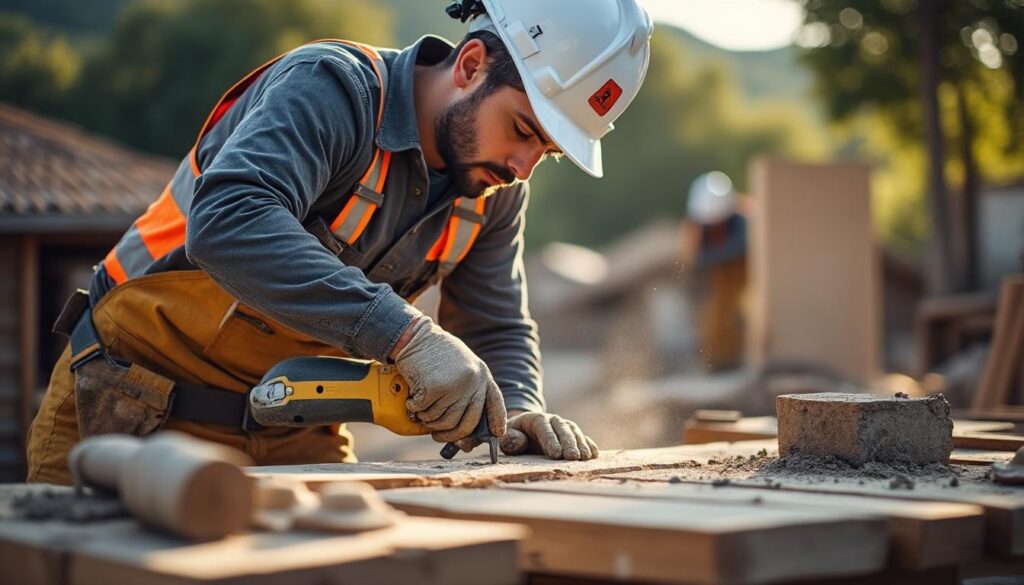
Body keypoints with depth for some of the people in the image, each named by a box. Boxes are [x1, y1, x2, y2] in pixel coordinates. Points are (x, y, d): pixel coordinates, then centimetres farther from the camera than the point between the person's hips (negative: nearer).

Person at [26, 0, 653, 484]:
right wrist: (404, 333, -46)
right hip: (138, 409, -5)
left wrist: (517, 410, -13)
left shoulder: (498, 190, 0)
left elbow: (498, 328, 10)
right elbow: (227, 221, -40)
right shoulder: (331, 88, -23)